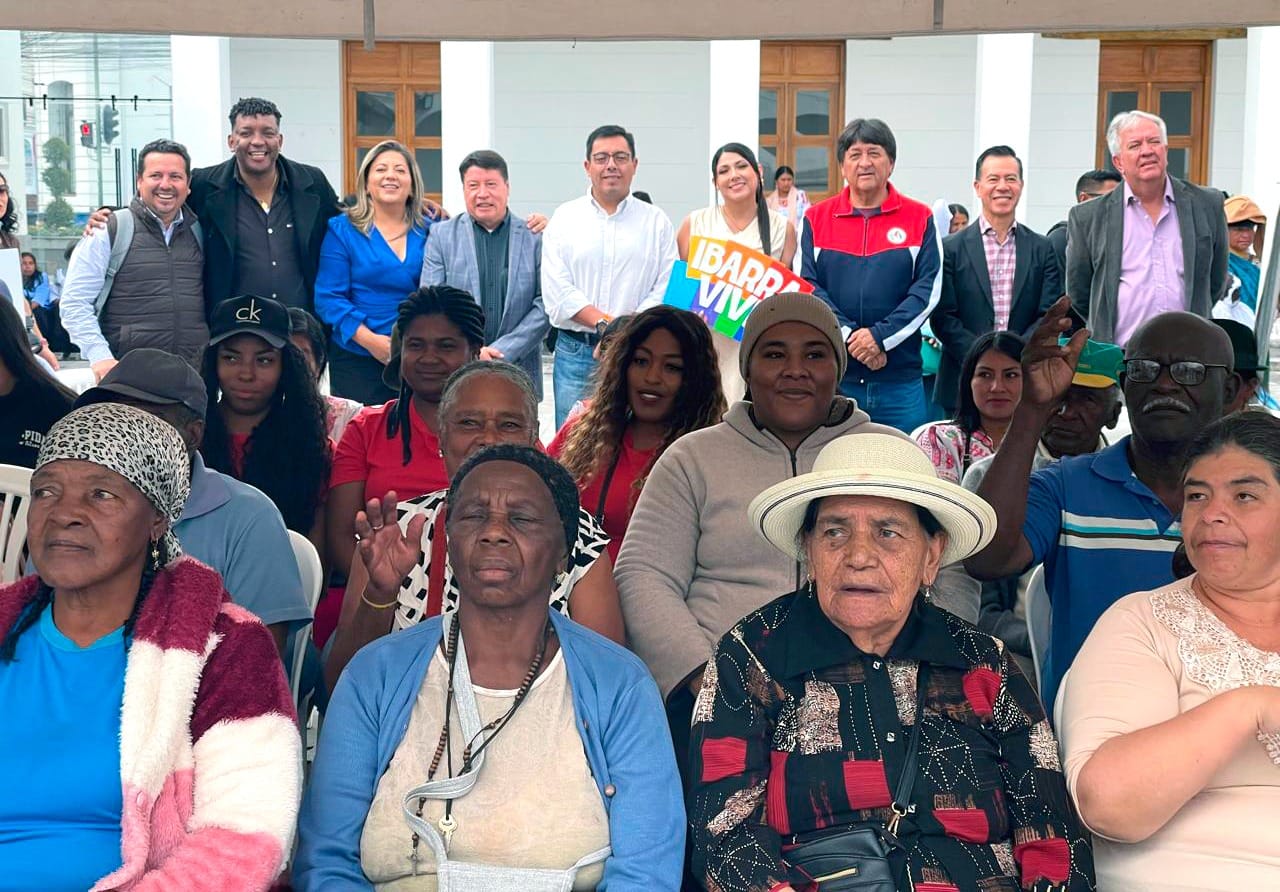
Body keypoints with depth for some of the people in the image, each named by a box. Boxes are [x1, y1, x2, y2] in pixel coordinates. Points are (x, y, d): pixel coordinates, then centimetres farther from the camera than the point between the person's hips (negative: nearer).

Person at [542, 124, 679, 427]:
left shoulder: (657, 222, 9)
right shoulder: (564, 218, 8)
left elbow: (666, 288, 0)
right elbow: (557, 291, -2)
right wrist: (607, 323, -13)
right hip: (575, 353, 0)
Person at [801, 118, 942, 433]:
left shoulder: (920, 218, 5)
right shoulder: (816, 218, 7)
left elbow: (929, 289, -3)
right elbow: (806, 286, -1)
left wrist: (880, 336, -14)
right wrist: (849, 336, -14)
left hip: (900, 378, 0)